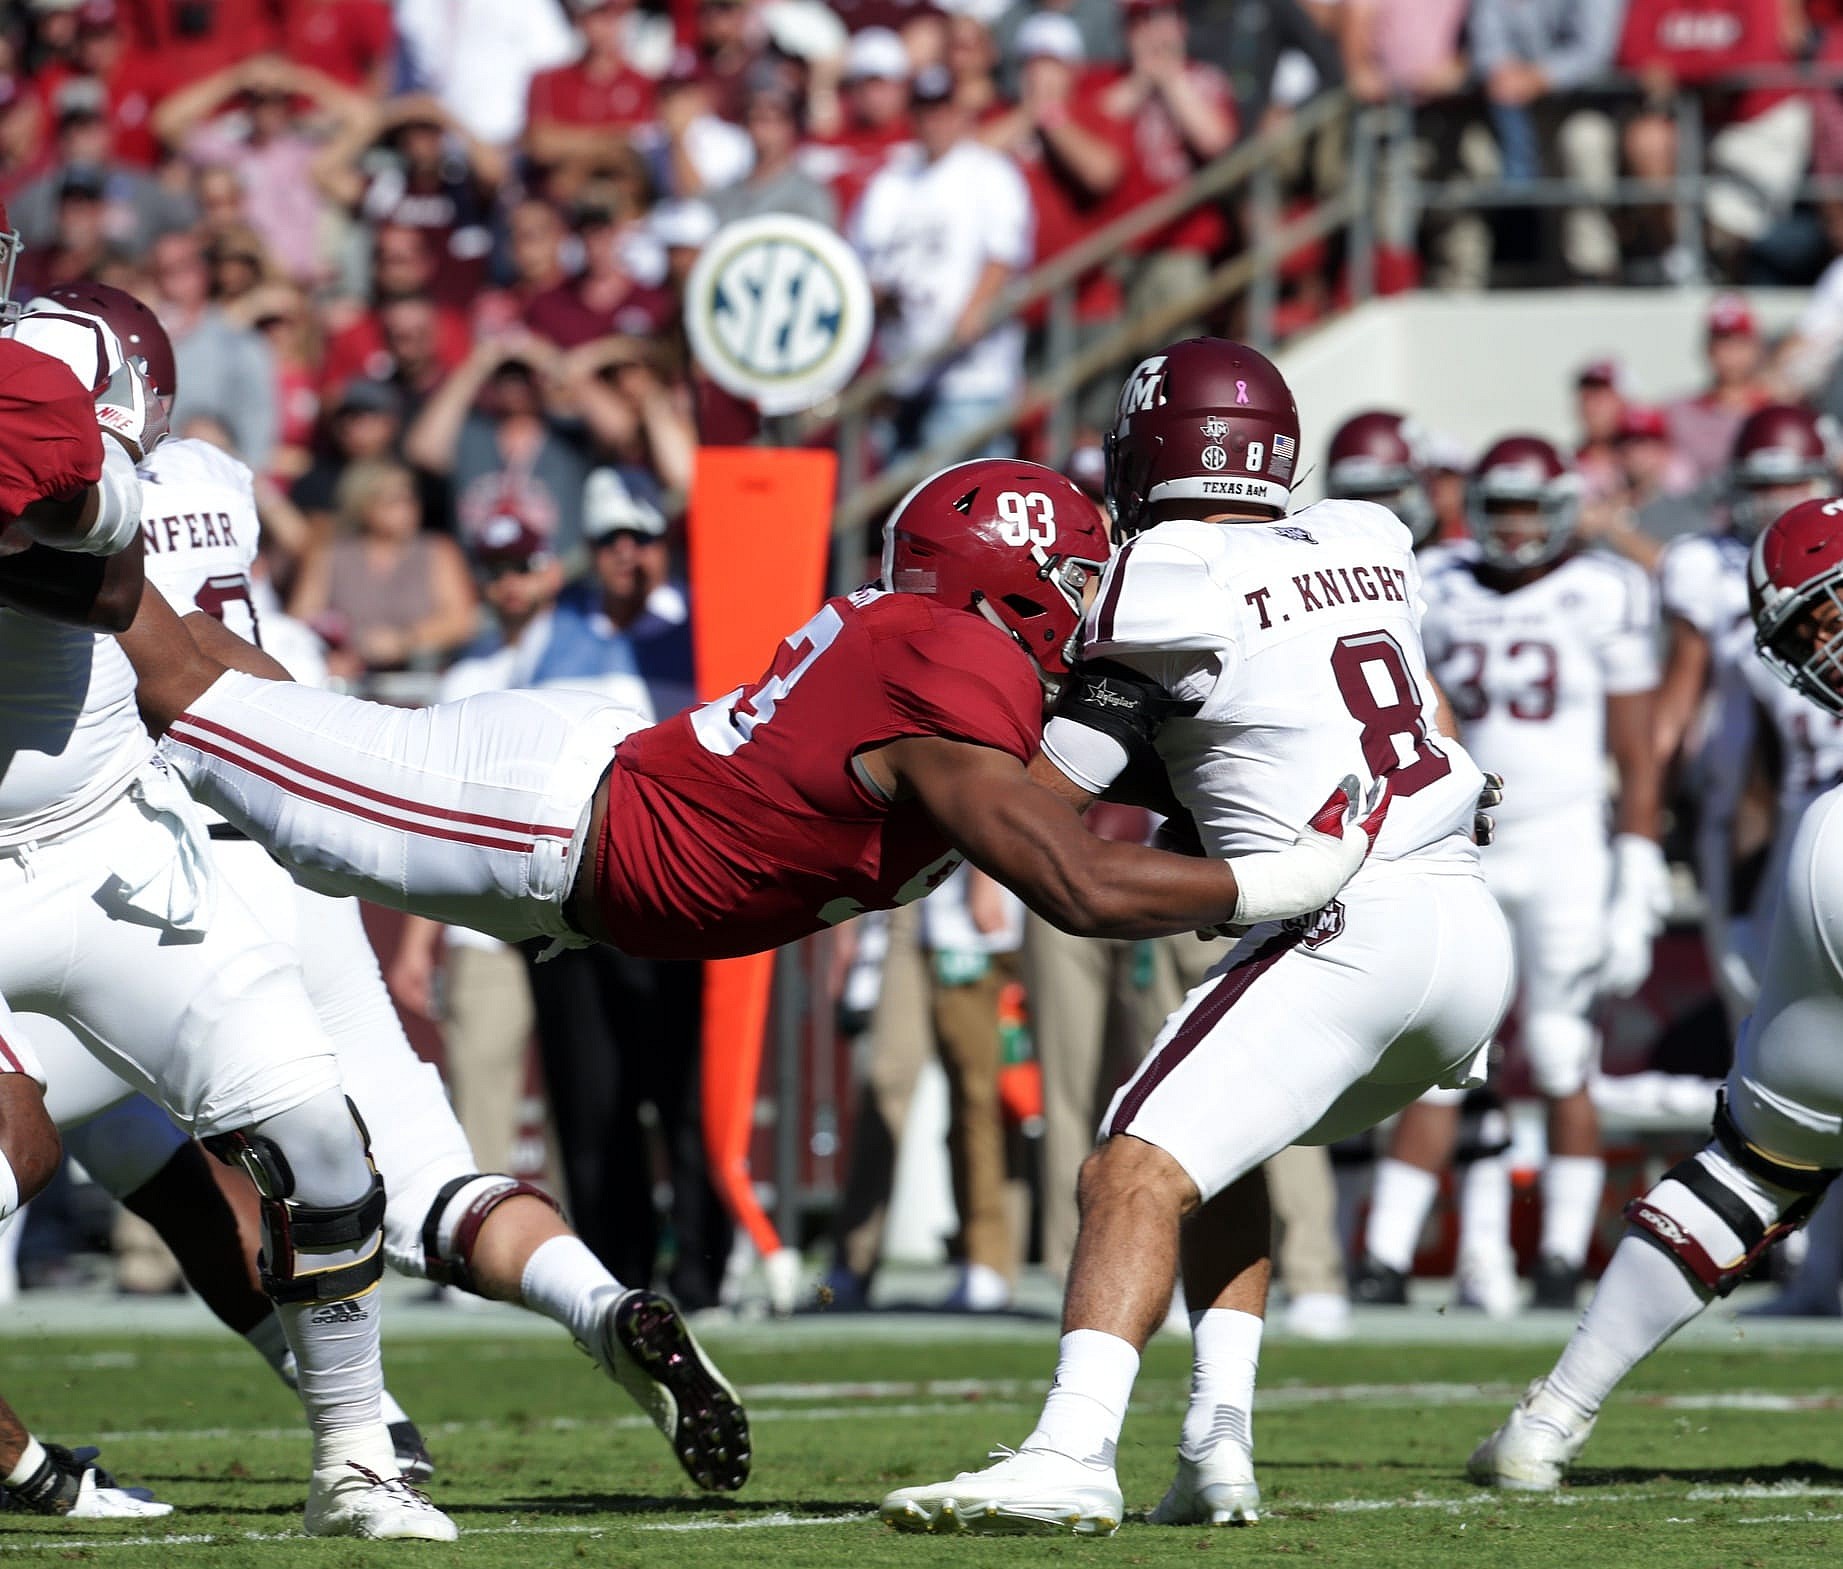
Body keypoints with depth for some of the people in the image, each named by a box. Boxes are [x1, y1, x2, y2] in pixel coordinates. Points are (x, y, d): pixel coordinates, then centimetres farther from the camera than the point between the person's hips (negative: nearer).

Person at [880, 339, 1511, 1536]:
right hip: (1476, 931, 8)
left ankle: (1071, 1455, -32)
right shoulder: (1371, 544, 15)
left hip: (1348, 930, -8)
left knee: (1141, 1171, -14)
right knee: (1223, 1148, 24)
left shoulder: (1167, 583, -3)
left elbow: (1043, 802, -1)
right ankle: (1220, 1446, 11)